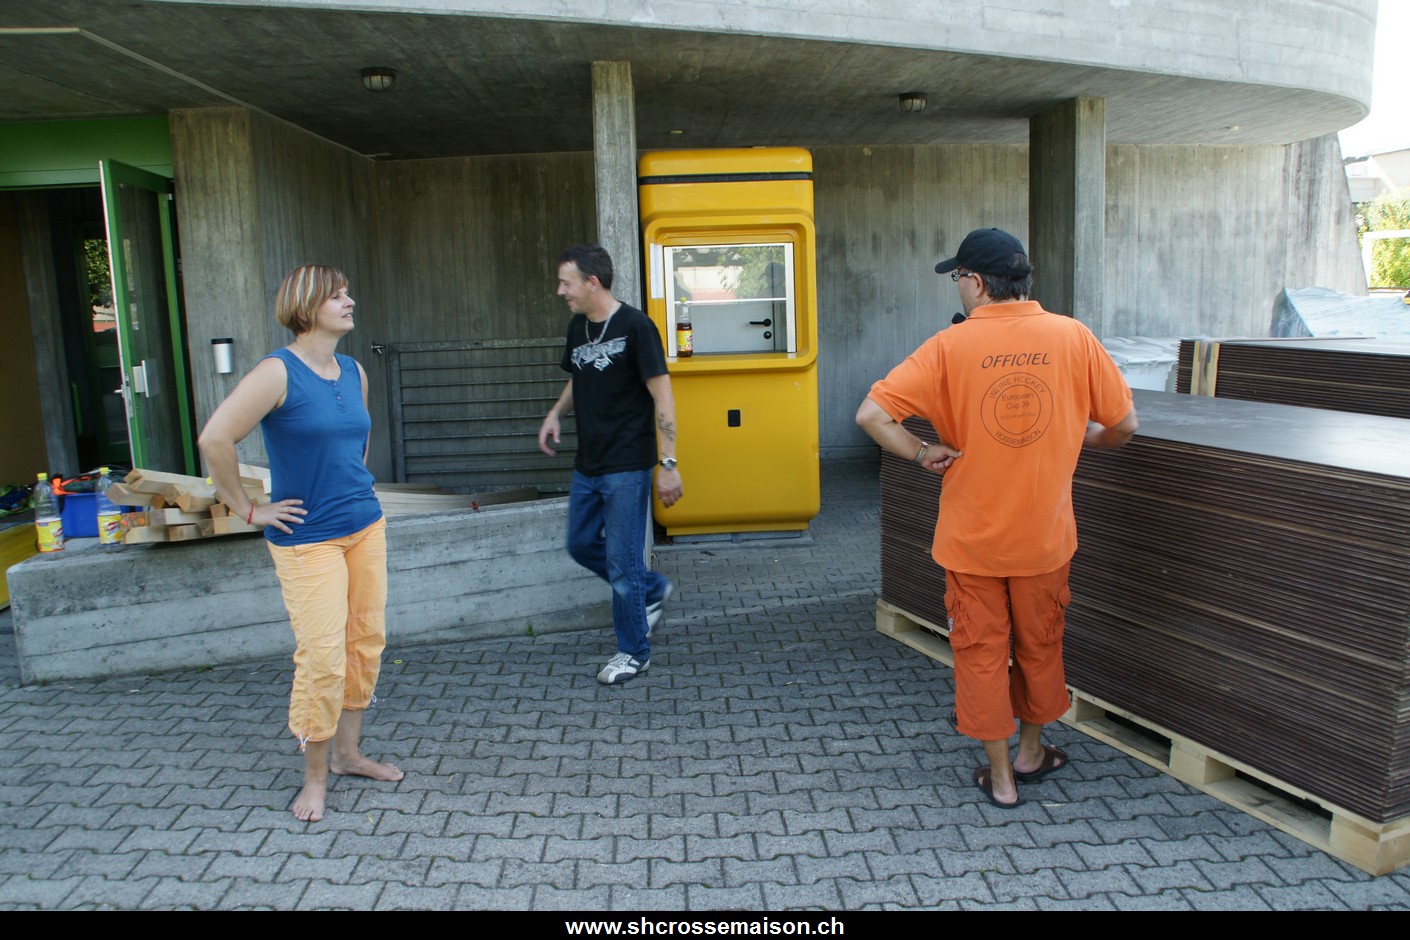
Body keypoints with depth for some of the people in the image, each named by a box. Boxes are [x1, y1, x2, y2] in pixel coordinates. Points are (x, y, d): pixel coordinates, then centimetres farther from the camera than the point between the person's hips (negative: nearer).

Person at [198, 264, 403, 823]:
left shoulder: (354, 373, 9)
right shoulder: (278, 373, -13)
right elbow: (214, 440, -19)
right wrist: (249, 510, -13)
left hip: (366, 528, 7)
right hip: (307, 538, -7)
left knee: (365, 642, 11)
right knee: (321, 656, -6)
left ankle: (347, 753, 28)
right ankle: (315, 778, 12)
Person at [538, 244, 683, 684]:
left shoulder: (635, 326, -15)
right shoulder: (578, 327, 8)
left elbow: (661, 395, -16)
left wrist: (668, 463, -20)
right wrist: (556, 413, 3)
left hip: (627, 467, -8)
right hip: (588, 465, 8)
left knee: (622, 561, -1)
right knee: (581, 544, 17)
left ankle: (634, 653, 17)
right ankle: (654, 589, 36)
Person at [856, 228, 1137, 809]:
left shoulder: (951, 346, -13)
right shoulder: (1073, 337, -7)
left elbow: (871, 415, -19)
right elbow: (1123, 426, -1)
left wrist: (922, 454, -5)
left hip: (971, 536, -2)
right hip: (1043, 534, 2)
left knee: (981, 651, 12)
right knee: (1040, 644, 21)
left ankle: (1000, 776, 23)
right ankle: (1031, 751, 40)